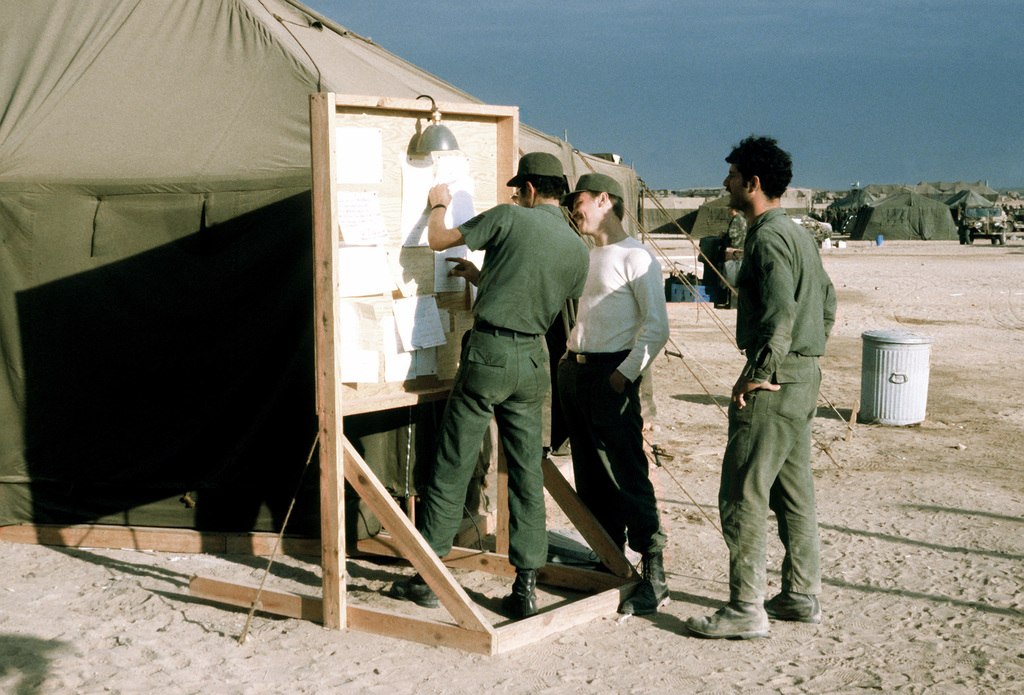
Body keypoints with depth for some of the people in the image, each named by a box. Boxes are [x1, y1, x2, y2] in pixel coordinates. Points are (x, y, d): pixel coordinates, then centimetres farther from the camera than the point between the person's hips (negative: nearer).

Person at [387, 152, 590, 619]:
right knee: (527, 474, 9)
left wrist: (439, 205, 20)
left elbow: (438, 240, 0)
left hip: (489, 352, -5)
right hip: (533, 359, 5)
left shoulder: (510, 219, -7)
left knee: (451, 468, 3)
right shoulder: (577, 249, 9)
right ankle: (526, 585, 9)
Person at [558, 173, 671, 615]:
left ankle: (653, 579, -6)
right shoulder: (585, 258, 20)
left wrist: (625, 373, -17)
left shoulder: (635, 257, -7)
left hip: (611, 374, -9)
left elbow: (657, 326, -12)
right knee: (591, 478, 10)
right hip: (573, 370, 9)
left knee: (626, 476, -10)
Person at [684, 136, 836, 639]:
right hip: (803, 377, 10)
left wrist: (755, 375, -20)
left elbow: (780, 314, -26)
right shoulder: (798, 234, 16)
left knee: (743, 494, -6)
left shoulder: (768, 238, -15)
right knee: (792, 492, 15)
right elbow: (827, 302, 24)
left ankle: (746, 608, -2)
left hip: (774, 384, -10)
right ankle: (802, 596, 23)